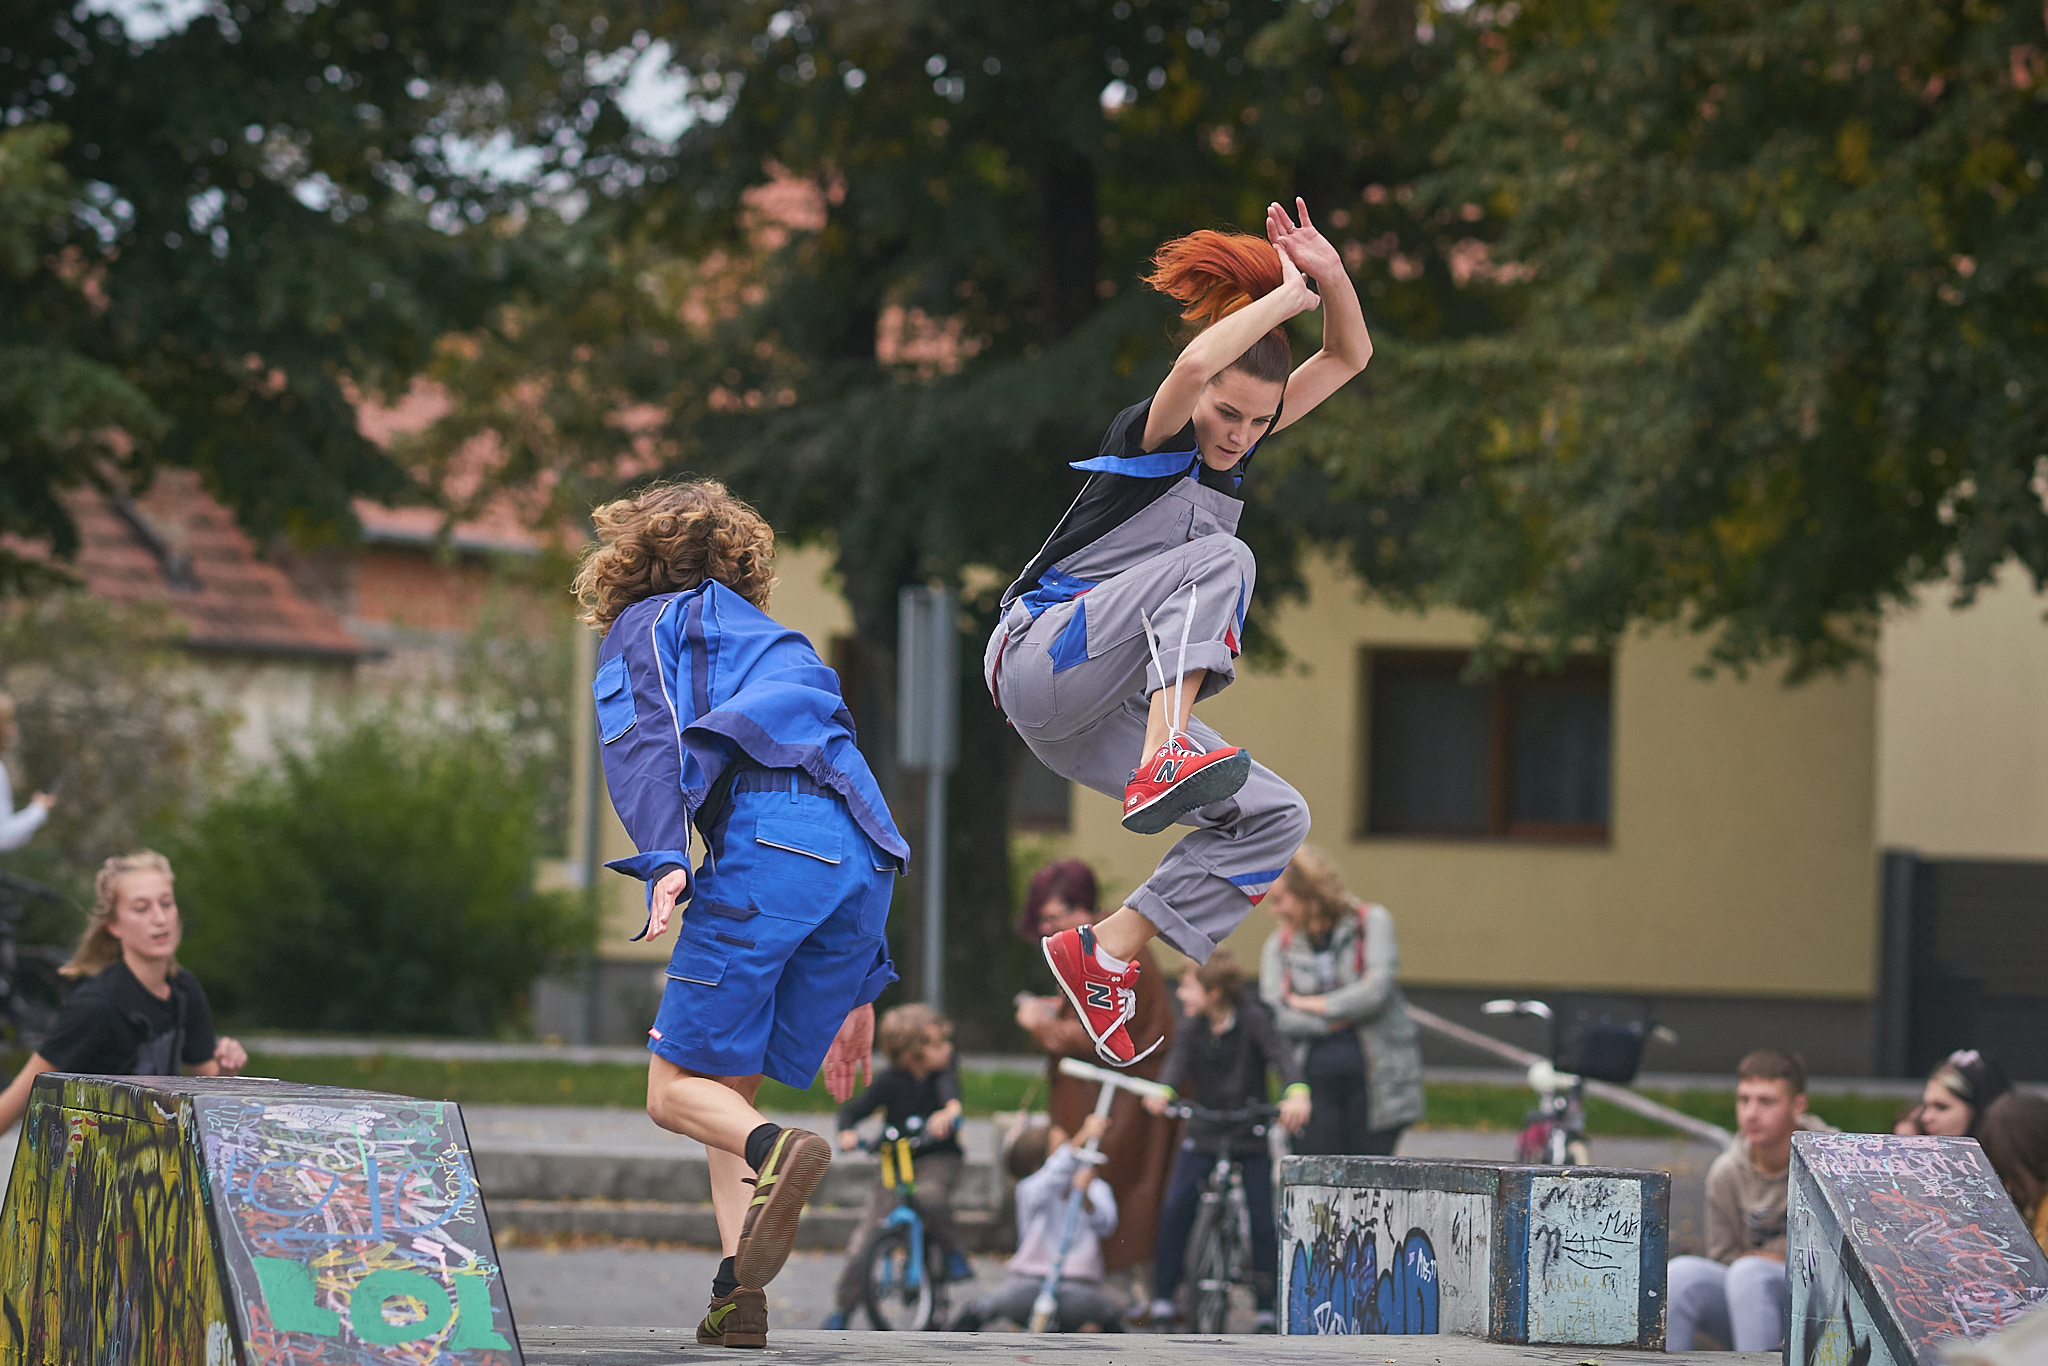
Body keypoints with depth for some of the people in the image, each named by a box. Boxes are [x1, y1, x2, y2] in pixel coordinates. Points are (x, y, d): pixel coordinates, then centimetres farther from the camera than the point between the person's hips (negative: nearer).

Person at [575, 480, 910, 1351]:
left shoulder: (645, 626, 21)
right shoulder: (774, 644, 40)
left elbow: (644, 738, -1)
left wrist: (664, 861, -17)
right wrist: (855, 988, 33)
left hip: (770, 829, -6)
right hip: (868, 852, 6)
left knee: (676, 1087, -2)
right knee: (728, 1085, 12)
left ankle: (777, 1154, -34)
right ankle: (739, 1292, -7)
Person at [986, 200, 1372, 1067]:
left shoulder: (1239, 442, 12)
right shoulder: (1155, 436, -10)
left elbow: (1348, 358, 15)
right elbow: (1193, 364, -34)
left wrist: (1332, 275, -5)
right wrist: (1288, 296, -22)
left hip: (1104, 716, 8)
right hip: (1043, 658, -8)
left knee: (1275, 818, -3)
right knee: (1218, 561, -29)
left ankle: (1108, 952, -4)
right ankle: (1164, 765, -47)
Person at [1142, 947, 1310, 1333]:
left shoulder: (1252, 1020, -13)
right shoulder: (1192, 1025, -3)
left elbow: (1280, 1054, -27)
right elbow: (1179, 1057, -17)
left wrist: (1296, 1092, -47)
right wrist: (1163, 1091, -40)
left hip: (1250, 1132, -3)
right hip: (1203, 1132, 3)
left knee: (1263, 1221, -7)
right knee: (1175, 1210, -10)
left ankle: (1266, 1309, 5)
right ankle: (1162, 1298, 1)